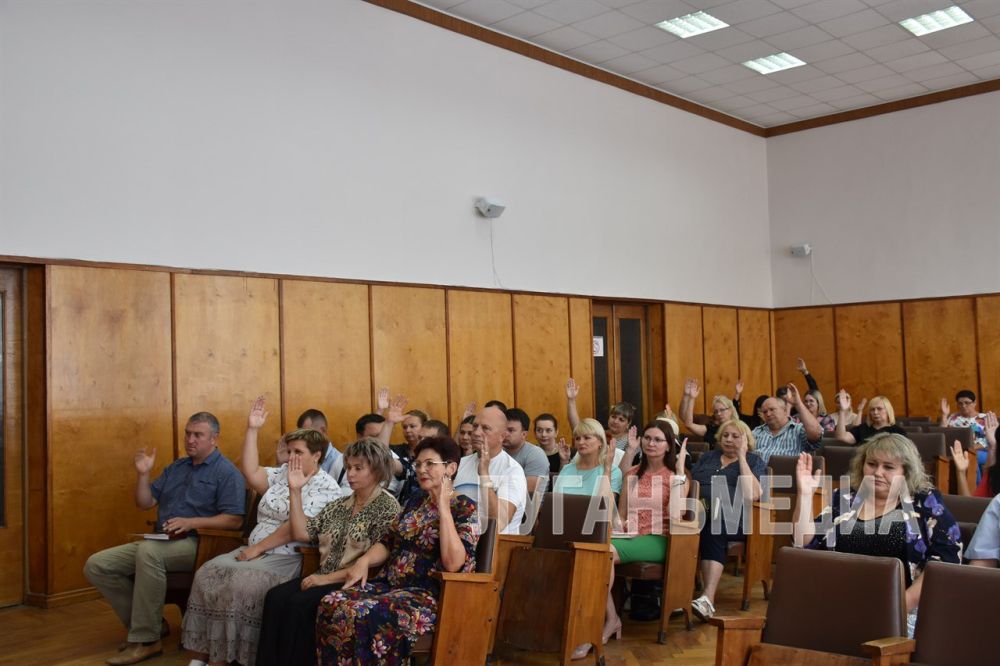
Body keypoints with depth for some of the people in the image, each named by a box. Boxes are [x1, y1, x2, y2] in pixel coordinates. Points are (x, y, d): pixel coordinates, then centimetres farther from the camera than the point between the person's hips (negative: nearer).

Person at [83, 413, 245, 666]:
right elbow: (145, 503, 16)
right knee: (96, 565, -4)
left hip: (198, 545, -8)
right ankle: (146, 623, 2)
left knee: (148, 551, -38)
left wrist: (192, 523, -20)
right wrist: (143, 474, -1)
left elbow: (234, 520, -13)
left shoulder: (227, 472, -4)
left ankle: (146, 640, -27)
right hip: (161, 543, 8)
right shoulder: (175, 467, 19)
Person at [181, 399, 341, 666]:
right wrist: (252, 430, 0)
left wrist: (259, 547, -16)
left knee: (241, 584, -30)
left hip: (287, 558, -7)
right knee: (208, 574, -14)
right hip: (255, 550, 7)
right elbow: (251, 473, 3)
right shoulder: (283, 474, 15)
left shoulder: (326, 488, -8)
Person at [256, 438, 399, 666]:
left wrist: (329, 578, -17)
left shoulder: (387, 507, -7)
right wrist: (296, 491, 4)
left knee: (299, 604, -26)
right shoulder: (340, 504, 15)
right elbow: (301, 533, 11)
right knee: (276, 597, -18)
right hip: (325, 577, 7)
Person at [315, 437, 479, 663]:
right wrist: (364, 560, -5)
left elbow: (453, 563, -21)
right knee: (331, 605, -18)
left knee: (363, 615, -31)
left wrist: (443, 507, -19)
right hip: (390, 584, 7)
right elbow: (388, 543, 17)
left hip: (429, 595, -7)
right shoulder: (415, 501, 15)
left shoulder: (465, 509, -7)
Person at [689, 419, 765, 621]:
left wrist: (742, 457, -1)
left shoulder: (754, 461, 15)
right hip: (700, 512, 3)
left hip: (734, 517, -3)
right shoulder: (707, 457, 27)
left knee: (713, 527, -37)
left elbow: (752, 495, -4)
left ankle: (708, 598, -48)